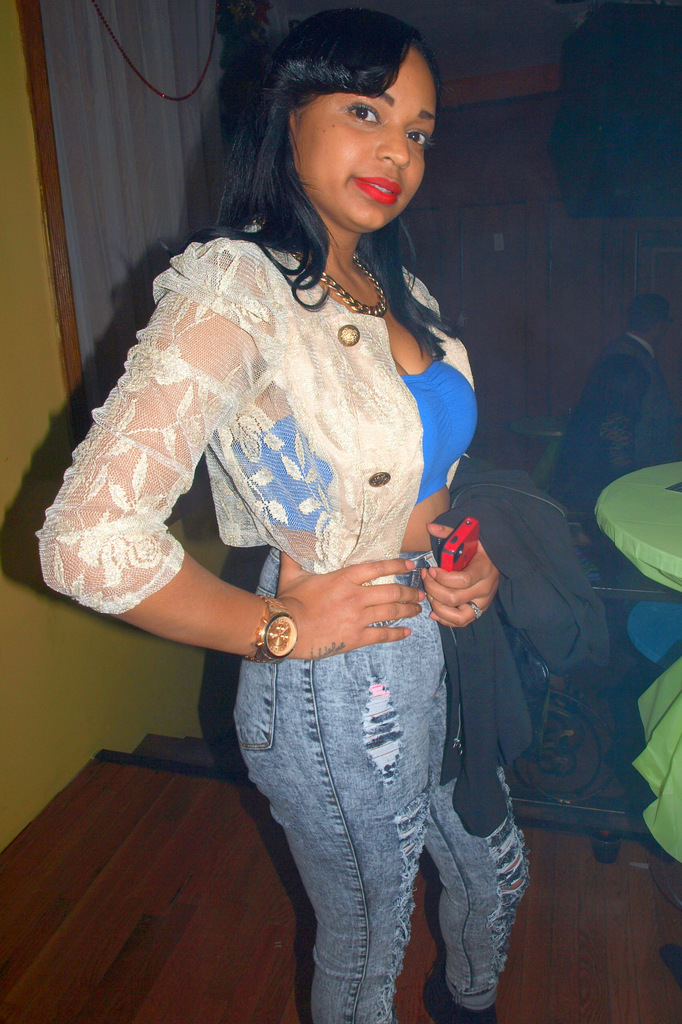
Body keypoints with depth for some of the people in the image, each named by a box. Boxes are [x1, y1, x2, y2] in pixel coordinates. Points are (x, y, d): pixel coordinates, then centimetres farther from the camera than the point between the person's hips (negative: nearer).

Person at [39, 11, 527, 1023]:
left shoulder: (401, 292, 3)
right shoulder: (233, 289, -22)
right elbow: (90, 542, -30)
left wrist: (466, 558, -2)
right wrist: (280, 626, -19)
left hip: (437, 647, 8)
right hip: (336, 686, -8)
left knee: (495, 875, 30)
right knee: (368, 937, 20)